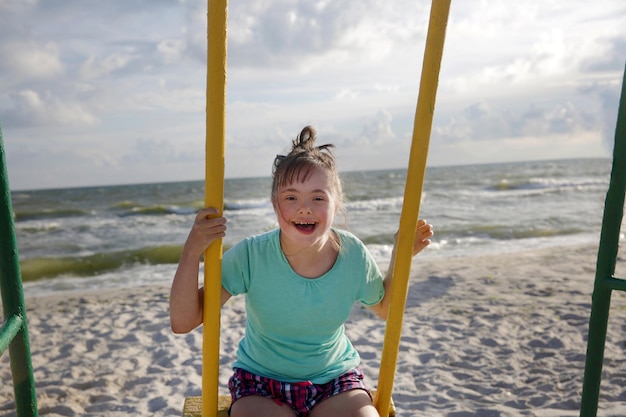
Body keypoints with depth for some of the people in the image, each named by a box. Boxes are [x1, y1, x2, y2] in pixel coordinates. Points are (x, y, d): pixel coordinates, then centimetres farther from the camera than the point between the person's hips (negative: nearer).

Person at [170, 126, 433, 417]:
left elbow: (385, 308, 5)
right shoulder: (250, 255, -21)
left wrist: (401, 257, -9)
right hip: (261, 382, -1)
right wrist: (192, 252, -33)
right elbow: (182, 322, -20)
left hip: (336, 379, 2)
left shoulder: (353, 254, -15)